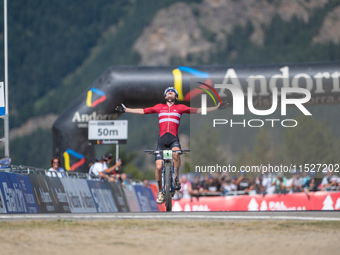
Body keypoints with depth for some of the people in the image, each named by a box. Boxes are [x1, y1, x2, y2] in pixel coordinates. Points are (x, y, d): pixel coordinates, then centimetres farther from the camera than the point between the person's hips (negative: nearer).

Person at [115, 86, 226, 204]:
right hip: (162, 138, 1)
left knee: (176, 153, -35)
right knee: (159, 167, -8)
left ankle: (176, 179, -17)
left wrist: (217, 108, 7)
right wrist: (125, 110, 20)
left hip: (174, 138, -1)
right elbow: (143, 111, 20)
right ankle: (160, 191, 10)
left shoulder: (180, 107, 13)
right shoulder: (159, 107, 17)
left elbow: (198, 111, 12)